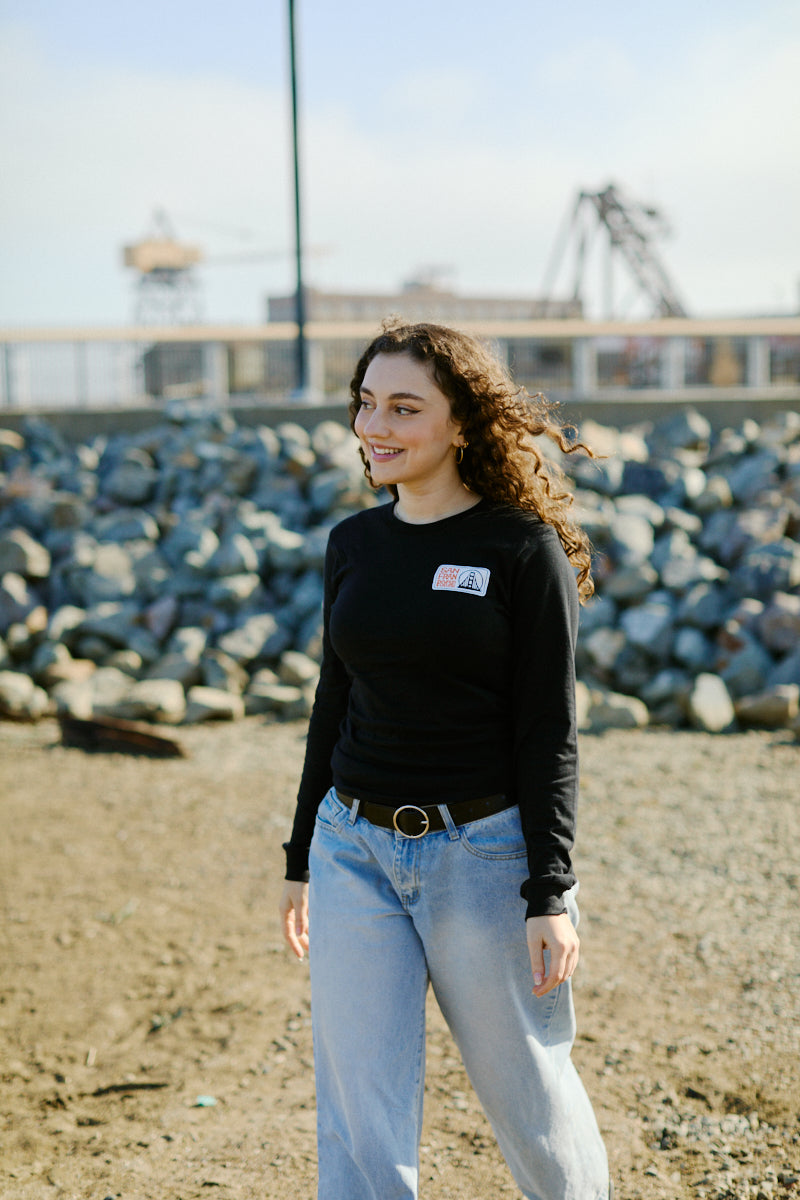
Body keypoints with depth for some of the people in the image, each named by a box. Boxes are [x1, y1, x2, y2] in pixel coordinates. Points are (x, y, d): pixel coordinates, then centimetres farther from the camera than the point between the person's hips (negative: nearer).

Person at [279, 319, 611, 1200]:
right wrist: (302, 859, 16)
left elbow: (548, 733, -10)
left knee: (525, 1087, 12)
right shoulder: (353, 543, 7)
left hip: (482, 852, -4)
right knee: (358, 1111, 2)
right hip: (355, 847, 4)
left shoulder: (523, 548, -8)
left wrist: (551, 895, -14)